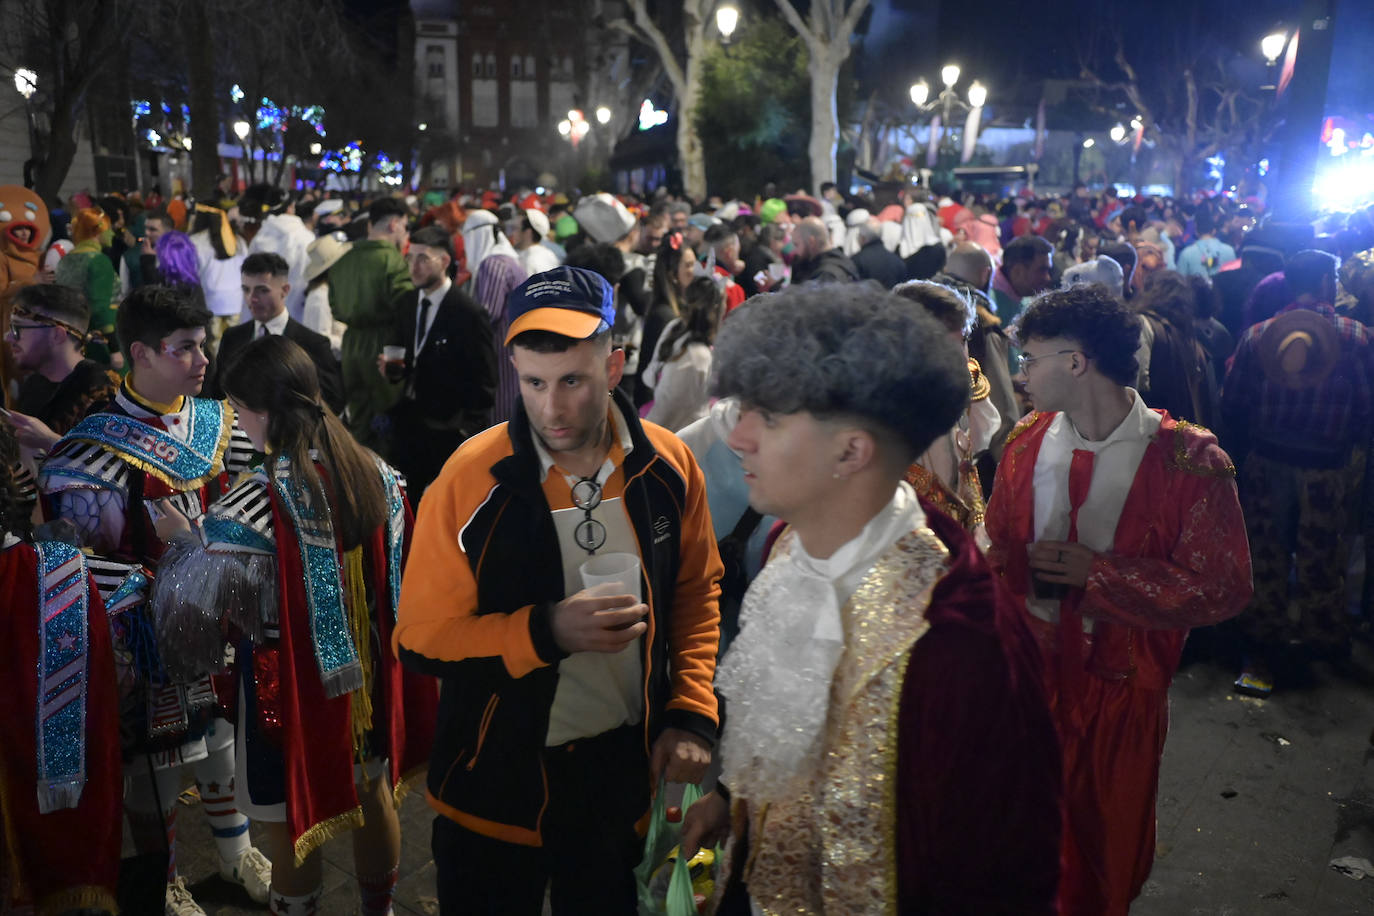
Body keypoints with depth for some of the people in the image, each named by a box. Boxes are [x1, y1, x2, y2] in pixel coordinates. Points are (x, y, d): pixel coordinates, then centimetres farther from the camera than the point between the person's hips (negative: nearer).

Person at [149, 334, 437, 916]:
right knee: (372, 793, 24)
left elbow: (201, 593, -17)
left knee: (290, 822, 15)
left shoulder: (257, 500, -26)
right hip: (368, 672, 6)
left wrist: (180, 535, 0)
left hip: (294, 685, -6)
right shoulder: (376, 474, -7)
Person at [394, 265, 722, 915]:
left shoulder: (668, 465, -9)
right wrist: (548, 631, -28)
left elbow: (695, 593, 5)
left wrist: (693, 714, -6)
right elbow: (419, 640, -15)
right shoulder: (470, 480, -19)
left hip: (626, 762, 3)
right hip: (499, 774, -2)